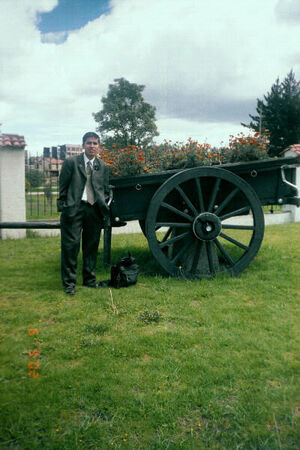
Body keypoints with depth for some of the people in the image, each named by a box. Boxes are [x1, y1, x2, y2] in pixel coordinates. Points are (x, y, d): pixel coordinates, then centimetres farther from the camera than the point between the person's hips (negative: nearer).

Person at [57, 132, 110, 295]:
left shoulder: (103, 167, 13)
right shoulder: (71, 162, 3)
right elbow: (63, 187, 2)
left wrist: (103, 207, 6)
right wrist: (64, 206, -3)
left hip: (94, 210, 4)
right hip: (74, 208, -3)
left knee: (92, 246, 10)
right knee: (71, 245, -3)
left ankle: (89, 279, 23)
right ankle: (69, 283, 7)